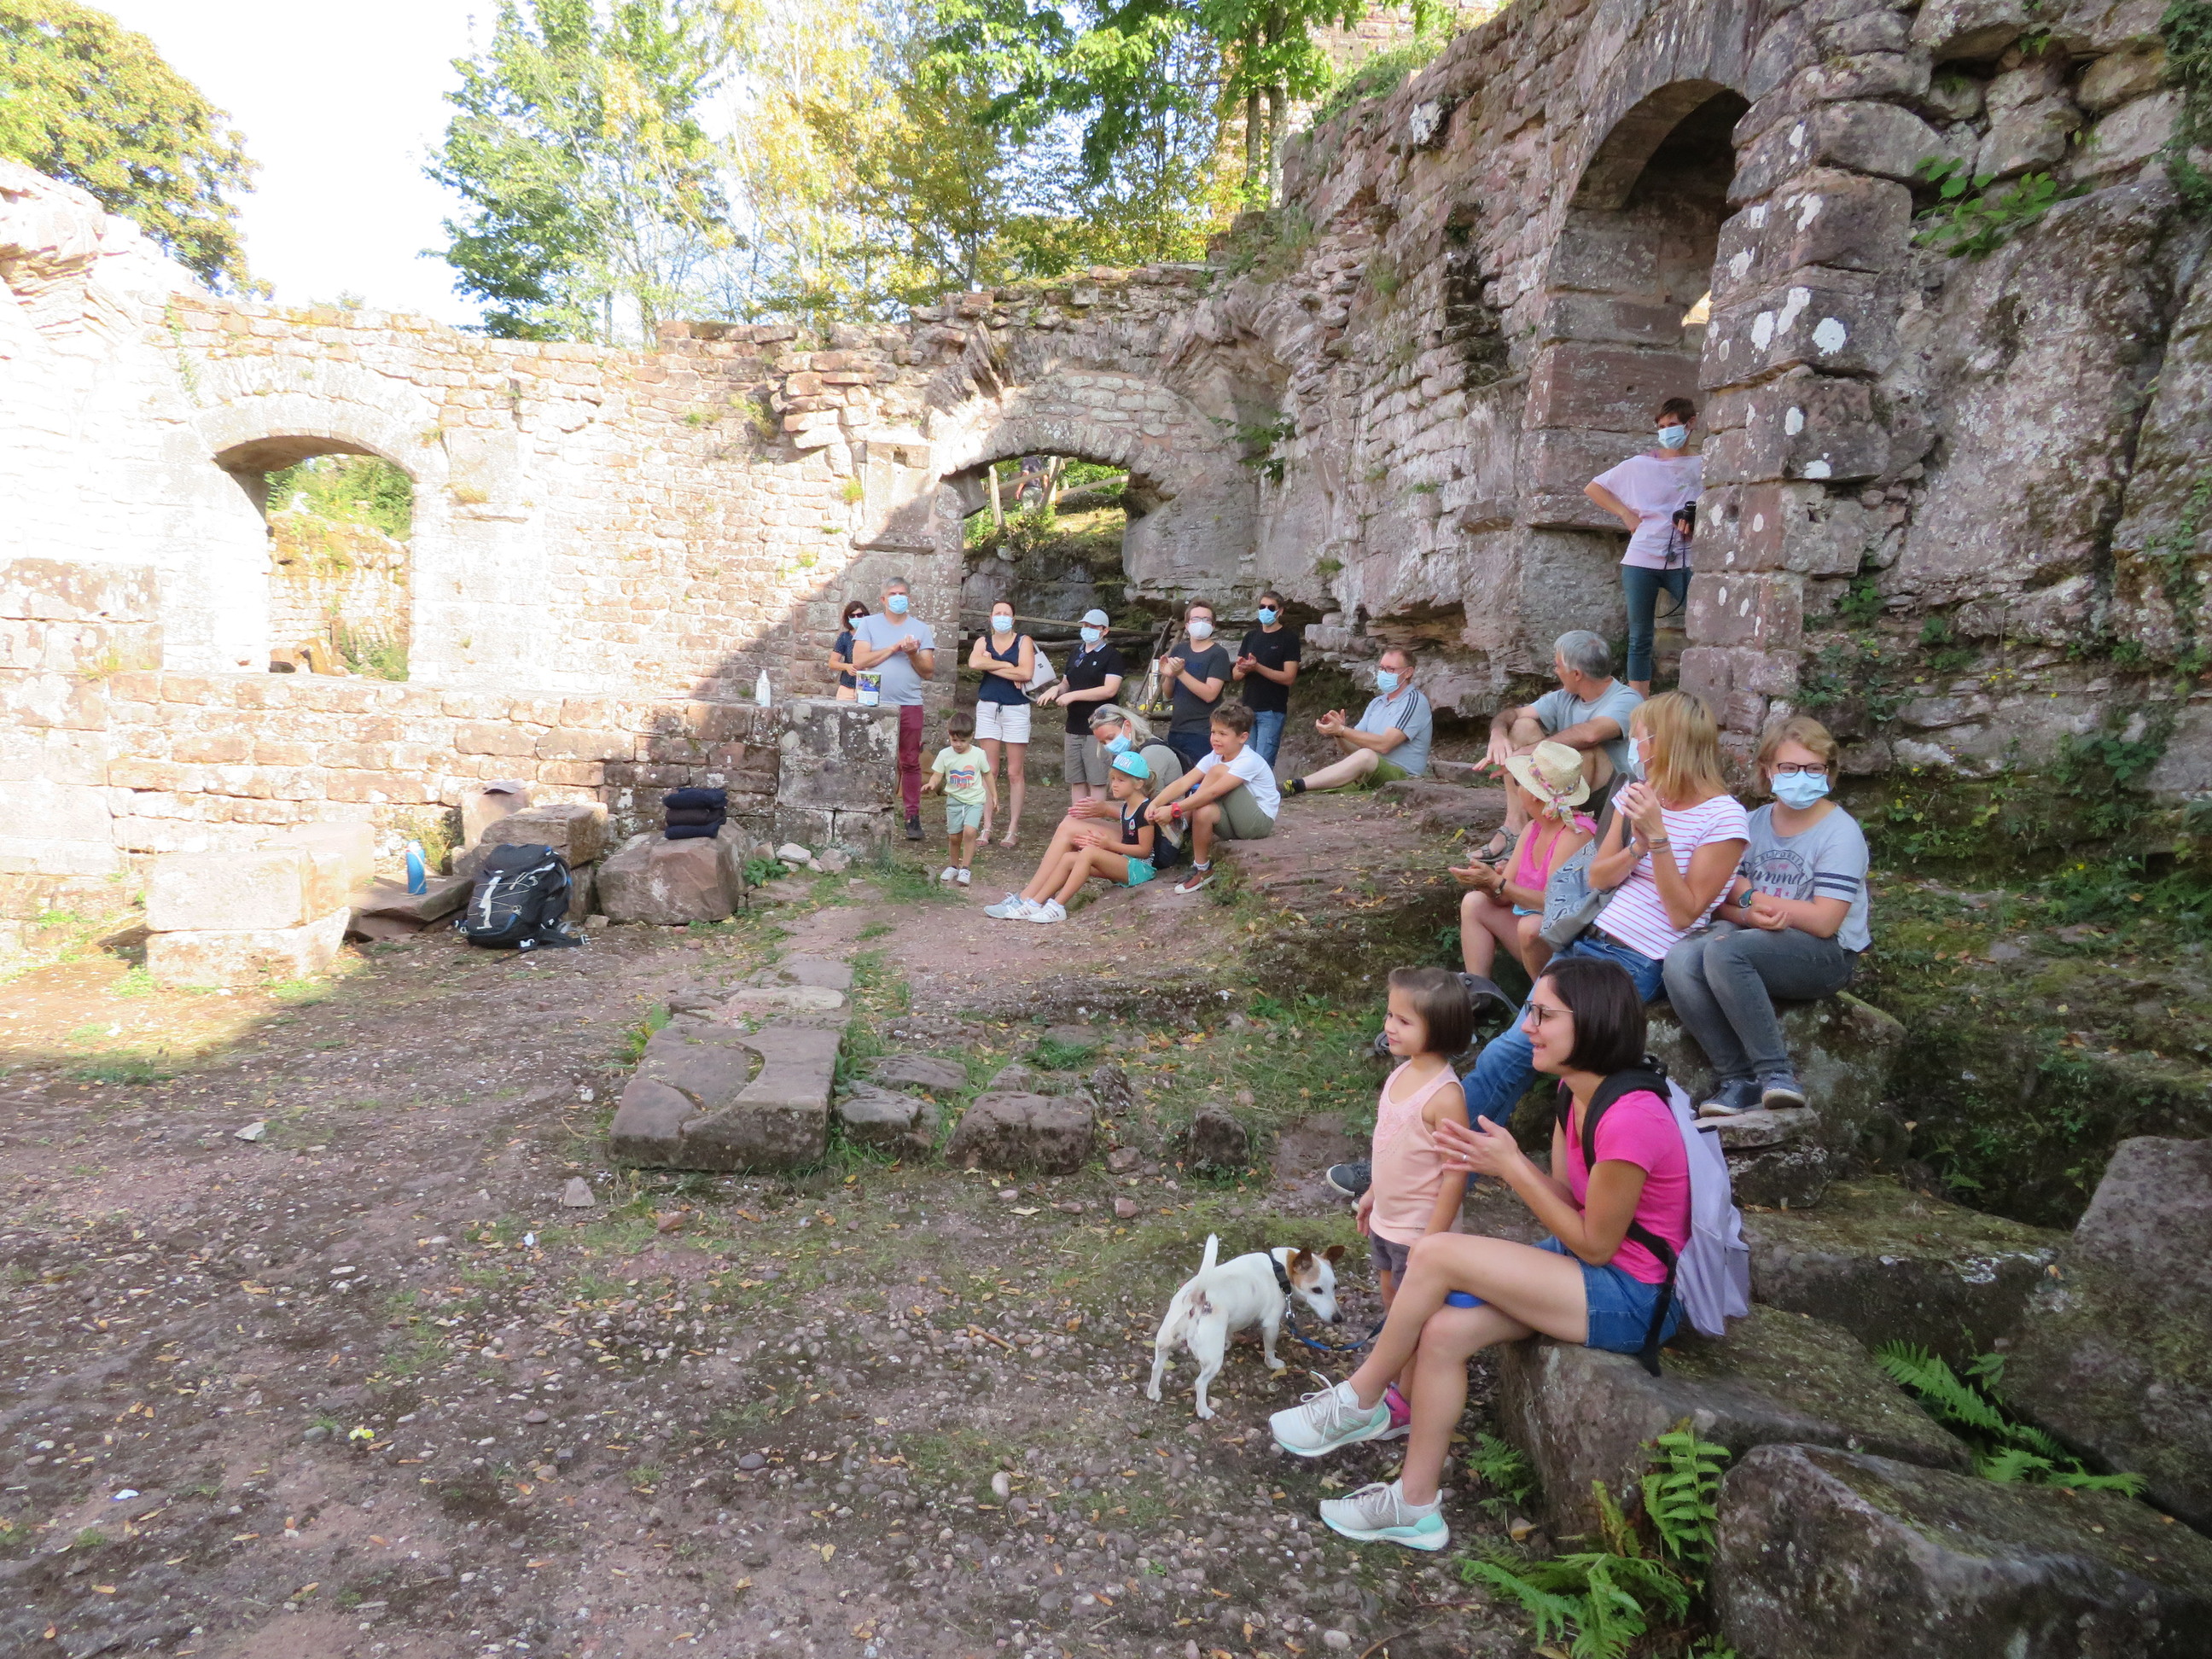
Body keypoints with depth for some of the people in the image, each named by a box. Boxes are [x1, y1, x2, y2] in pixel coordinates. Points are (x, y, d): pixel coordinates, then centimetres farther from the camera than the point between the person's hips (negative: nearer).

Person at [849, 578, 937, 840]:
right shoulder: (868, 624, 8)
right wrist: (894, 648, -9)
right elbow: (859, 661, -7)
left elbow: (929, 671, 7)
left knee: (910, 762, 2)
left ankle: (913, 817, 6)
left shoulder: (921, 629, 11)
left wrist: (913, 654, -11)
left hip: (909, 705, 1)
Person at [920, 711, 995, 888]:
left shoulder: (978, 754, -5)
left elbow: (987, 774, 7)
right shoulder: (945, 754, -4)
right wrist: (931, 784, -26)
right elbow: (937, 775, -4)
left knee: (969, 831, -20)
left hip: (975, 800, -2)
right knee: (953, 836, 6)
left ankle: (965, 868, -11)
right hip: (954, 799, 2)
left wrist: (994, 795, 8)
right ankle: (954, 866, 28)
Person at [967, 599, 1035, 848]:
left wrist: (992, 666, -9)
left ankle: (1013, 829, 4)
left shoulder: (1023, 641, 2)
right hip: (988, 708, 2)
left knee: (1014, 773, -1)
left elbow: (1026, 672, -15)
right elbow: (974, 662, -12)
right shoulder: (984, 641, 10)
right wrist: (1008, 666, -12)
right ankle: (987, 826, 5)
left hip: (1016, 710, -2)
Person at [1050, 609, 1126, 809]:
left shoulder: (1111, 656, -5)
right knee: (1076, 781, 9)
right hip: (1074, 729, 7)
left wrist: (1073, 695, -17)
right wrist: (1057, 691, 2)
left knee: (1096, 782, -5)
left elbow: (1110, 690, -16)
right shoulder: (1075, 657, 18)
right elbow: (1066, 684, 27)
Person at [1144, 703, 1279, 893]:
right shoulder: (1215, 756, -1)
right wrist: (1155, 803, -30)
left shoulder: (1248, 762, -24)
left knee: (1218, 770, -24)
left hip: (1260, 822, -7)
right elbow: (1183, 783, -14)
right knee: (1203, 812, -25)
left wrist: (1175, 809, -41)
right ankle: (1201, 869, -12)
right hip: (1235, 822, 7)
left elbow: (1213, 792, -36)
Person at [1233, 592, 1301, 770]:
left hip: (1272, 711, -5)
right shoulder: (1251, 636, 14)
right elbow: (1236, 675, 12)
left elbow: (1289, 678, -11)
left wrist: (1256, 667, -20)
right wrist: (1243, 669, -12)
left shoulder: (1288, 638, -3)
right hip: (1248, 709, 5)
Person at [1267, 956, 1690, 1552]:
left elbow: (1594, 1244, -18)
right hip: (1589, 1267, 9)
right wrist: (1500, 1162, -10)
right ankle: (1416, 1504, 6)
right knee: (1444, 1331, -9)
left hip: (1634, 1297, -9)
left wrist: (1512, 1166, -15)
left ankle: (1359, 1401, 1)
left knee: (1436, 1253, -21)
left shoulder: (1631, 1119, -26)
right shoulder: (1575, 1092, 3)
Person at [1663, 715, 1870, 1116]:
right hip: (1761, 942, 5)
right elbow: (1720, 904, 7)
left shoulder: (1841, 833, -6)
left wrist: (1750, 895, -7)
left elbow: (1824, 922, -15)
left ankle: (1775, 1071, -23)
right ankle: (1736, 1079, -21)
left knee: (1723, 950, -34)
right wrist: (1750, 915, -16)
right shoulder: (1754, 823, 11)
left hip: (1827, 955, -5)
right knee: (1681, 961, -27)